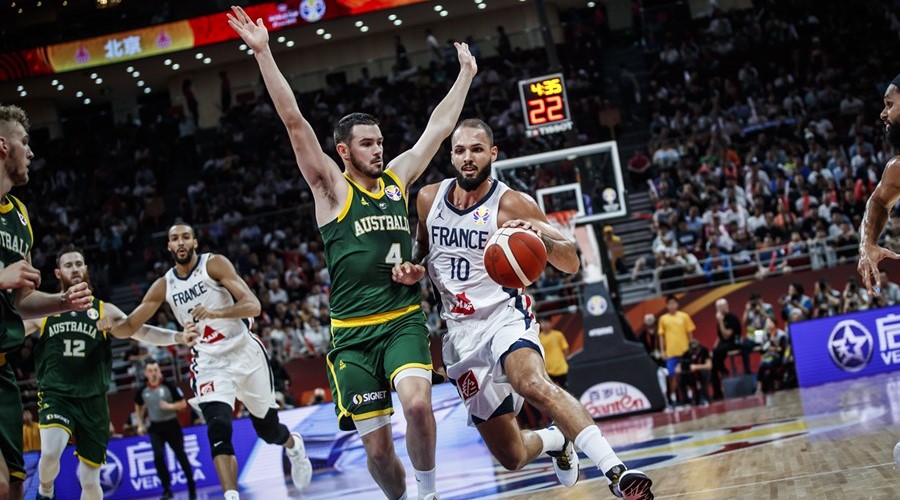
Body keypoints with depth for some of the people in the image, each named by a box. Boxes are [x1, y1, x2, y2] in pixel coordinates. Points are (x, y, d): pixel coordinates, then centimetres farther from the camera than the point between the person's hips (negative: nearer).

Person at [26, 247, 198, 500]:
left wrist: (178, 337, -16)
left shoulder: (104, 311, 7)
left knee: (90, 479, 4)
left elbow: (142, 331, 0)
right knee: (51, 450, -29)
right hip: (56, 396, -2)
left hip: (92, 401, 2)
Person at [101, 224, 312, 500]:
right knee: (219, 431, -22)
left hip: (246, 353, -2)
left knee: (268, 430, 13)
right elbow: (130, 325, 4)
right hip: (210, 364, 2)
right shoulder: (163, 286, 1)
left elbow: (253, 306, -20)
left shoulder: (214, 264, -11)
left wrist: (217, 313, -38)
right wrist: (112, 326, -20)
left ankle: (293, 445, 49)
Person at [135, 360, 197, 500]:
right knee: (158, 457, -15)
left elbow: (183, 404, -7)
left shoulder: (169, 386, -11)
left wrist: (170, 406, -24)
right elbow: (138, 407, 19)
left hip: (171, 425, -2)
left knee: (181, 456, 7)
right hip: (155, 428, 2)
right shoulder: (142, 391, 0)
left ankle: (191, 487, 23)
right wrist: (140, 425, 11)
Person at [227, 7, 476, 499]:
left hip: (404, 321, 2)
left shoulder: (397, 178, 11)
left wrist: (465, 75, 28)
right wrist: (263, 53, -15)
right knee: (377, 449, -1)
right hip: (353, 334, -2)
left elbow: (438, 126, 22)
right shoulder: (332, 188, 0)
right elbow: (293, 121, -8)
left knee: (417, 402, -27)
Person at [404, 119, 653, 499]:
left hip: (504, 315, -4)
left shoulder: (511, 204, -8)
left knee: (533, 383, -40)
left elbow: (571, 263, -11)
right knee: (511, 457, 5)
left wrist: (542, 238, -33)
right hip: (460, 332, 5)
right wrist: (410, 268, 1)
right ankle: (554, 441, 41)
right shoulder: (428, 199, 4)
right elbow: (420, 246, 25)